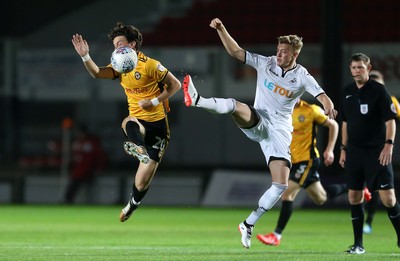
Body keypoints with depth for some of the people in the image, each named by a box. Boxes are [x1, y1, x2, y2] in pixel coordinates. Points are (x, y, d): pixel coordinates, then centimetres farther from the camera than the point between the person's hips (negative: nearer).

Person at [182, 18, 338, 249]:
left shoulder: (302, 77, -2)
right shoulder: (266, 63, 2)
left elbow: (322, 96, -13)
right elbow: (236, 51, 2)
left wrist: (329, 108, -37)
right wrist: (221, 30, -11)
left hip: (280, 130, 0)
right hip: (257, 122, 0)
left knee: (281, 185, -10)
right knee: (236, 106, -34)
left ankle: (249, 225, 1)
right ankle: (196, 100, -56)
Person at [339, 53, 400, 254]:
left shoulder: (378, 90, -6)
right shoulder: (347, 92, 11)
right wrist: (343, 149, 15)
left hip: (377, 152, -6)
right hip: (354, 151, 6)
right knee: (354, 197, 4)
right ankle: (358, 244, 12)